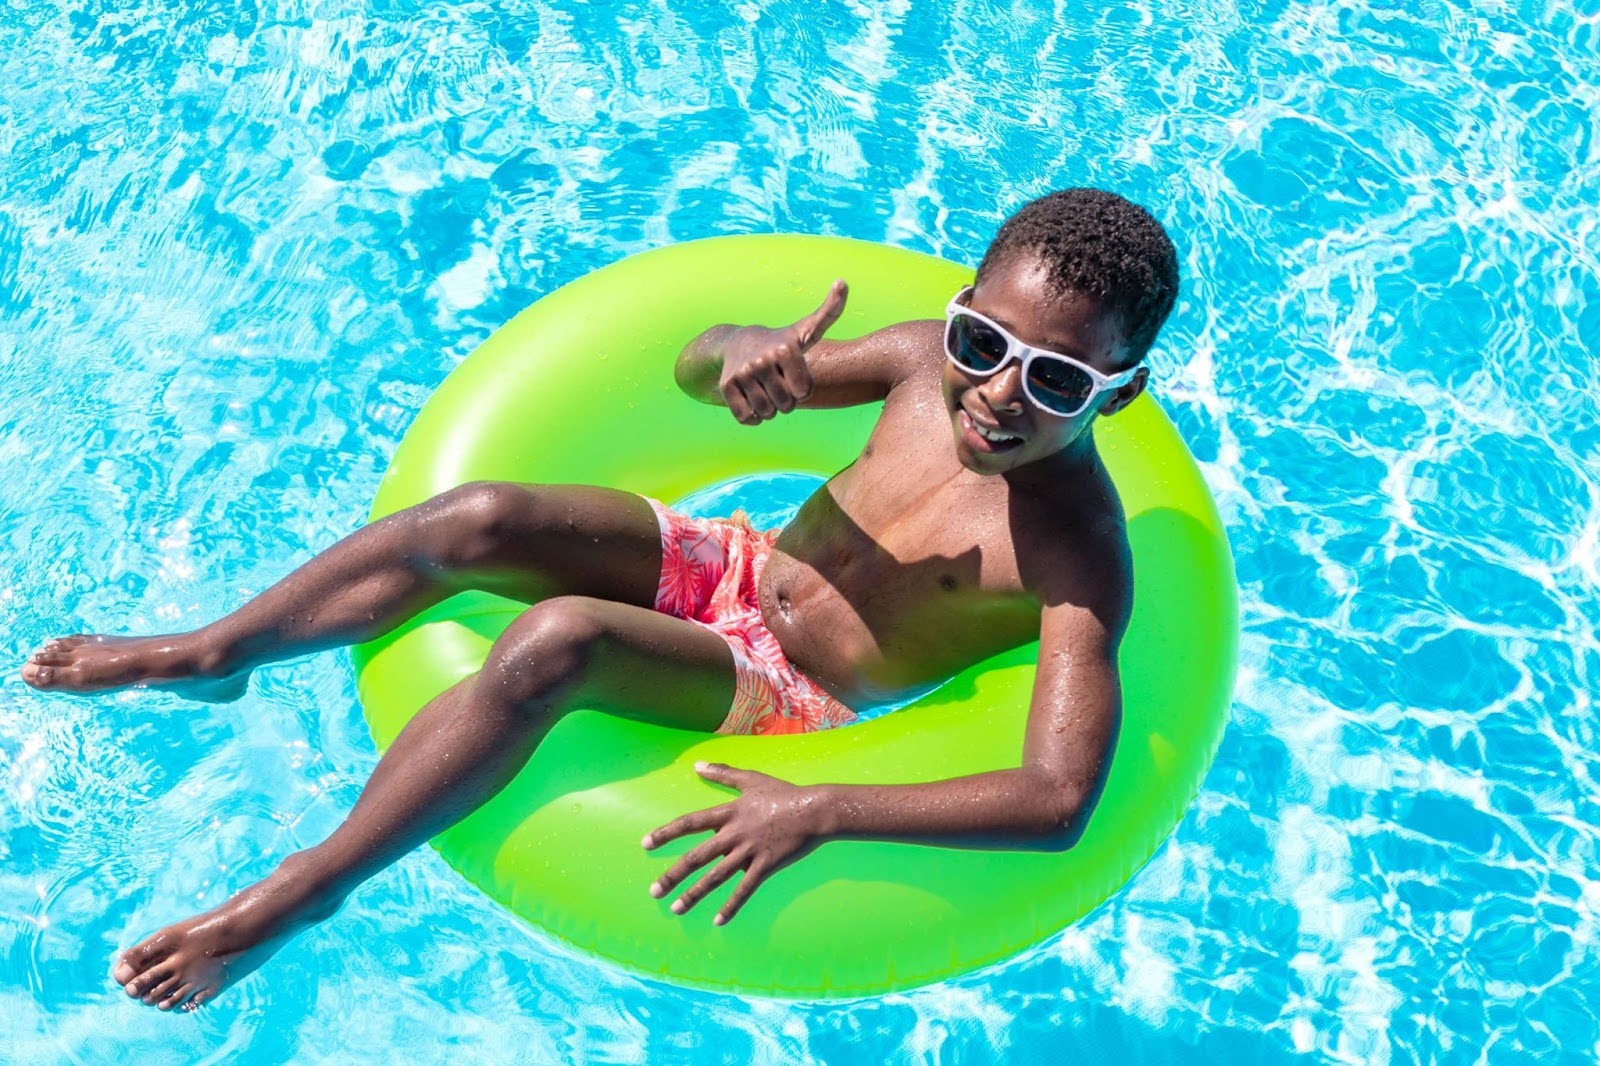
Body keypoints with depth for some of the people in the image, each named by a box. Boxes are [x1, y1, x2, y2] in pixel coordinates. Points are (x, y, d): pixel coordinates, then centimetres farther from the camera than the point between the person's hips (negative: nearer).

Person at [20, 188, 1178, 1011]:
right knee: (479, 519, -19)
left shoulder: (1078, 557, -24)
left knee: (556, 639, -33)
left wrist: (817, 810, -42)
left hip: (790, 704, -5)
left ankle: (293, 895, -17)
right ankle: (214, 654, 4)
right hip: (731, 565, 5)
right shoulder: (933, 357, -8)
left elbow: (1059, 798, -35)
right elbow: (690, 368, 2)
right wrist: (744, 353, -24)